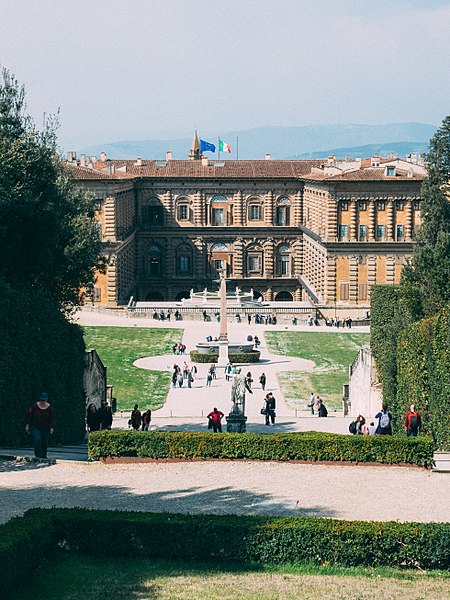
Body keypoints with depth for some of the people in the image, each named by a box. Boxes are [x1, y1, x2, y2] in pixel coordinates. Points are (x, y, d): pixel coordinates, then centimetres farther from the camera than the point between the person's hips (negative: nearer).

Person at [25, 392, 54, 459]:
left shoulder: (49, 407, -3)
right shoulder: (34, 406, -8)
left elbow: (51, 418, 1)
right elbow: (29, 416, -1)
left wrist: (52, 427, -6)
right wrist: (27, 425, -3)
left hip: (45, 428, 2)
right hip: (35, 427, -2)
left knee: (45, 442, 5)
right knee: (37, 439, -21)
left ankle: (44, 456, 24)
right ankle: (38, 456, -17)